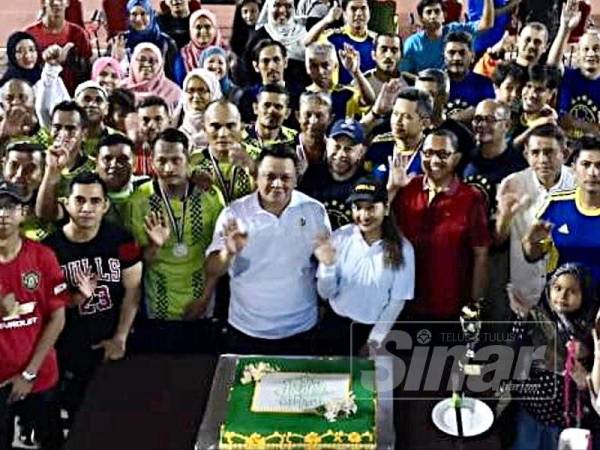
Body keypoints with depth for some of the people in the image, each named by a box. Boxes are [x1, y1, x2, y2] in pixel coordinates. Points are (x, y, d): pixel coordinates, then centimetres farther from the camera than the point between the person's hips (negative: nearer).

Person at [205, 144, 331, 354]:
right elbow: (212, 271, -8)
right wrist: (229, 253, -27)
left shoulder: (314, 211, -4)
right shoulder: (234, 213, -7)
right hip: (245, 332, 0)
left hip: (299, 332, 1)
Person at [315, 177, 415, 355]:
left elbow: (397, 301, -6)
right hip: (336, 326, 1)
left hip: (374, 329, -1)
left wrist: (374, 342, -5)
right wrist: (327, 265, -24)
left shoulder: (402, 248, -11)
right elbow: (326, 293, -7)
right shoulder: (340, 238, -10)